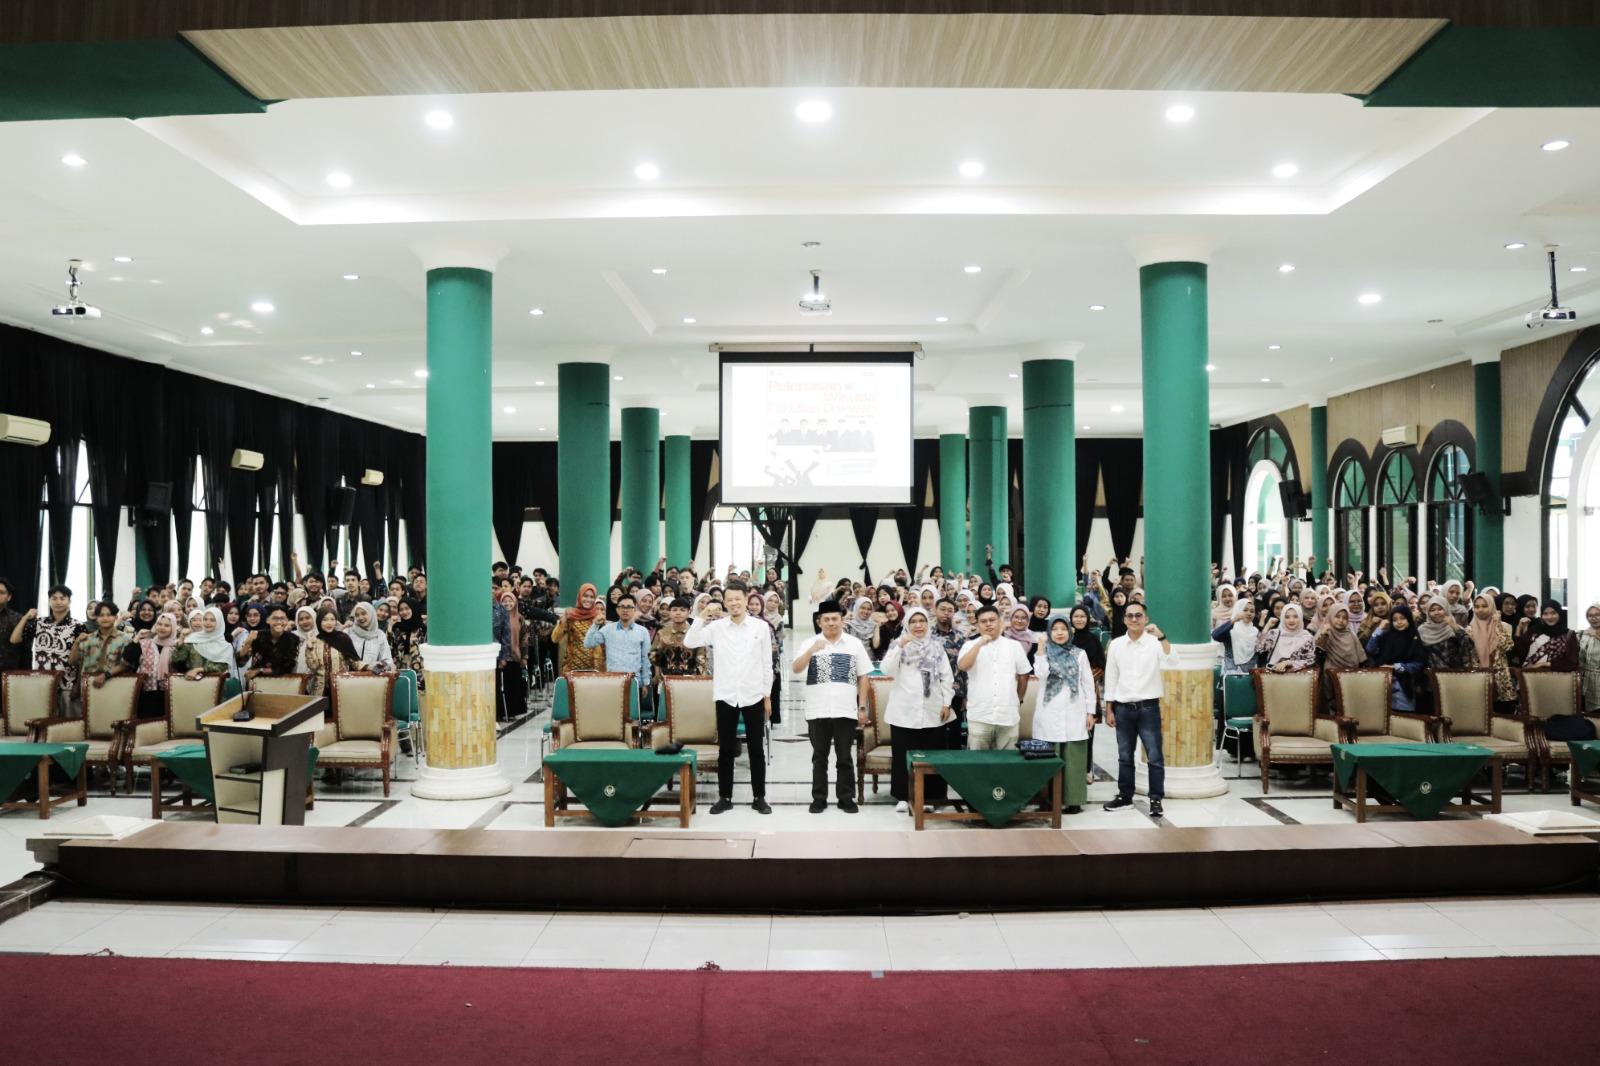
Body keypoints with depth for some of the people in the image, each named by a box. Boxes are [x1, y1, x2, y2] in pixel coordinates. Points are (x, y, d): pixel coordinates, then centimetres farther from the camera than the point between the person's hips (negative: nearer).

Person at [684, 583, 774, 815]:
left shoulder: (761, 627, 0)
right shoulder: (716, 627, 1)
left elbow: (767, 664, 4)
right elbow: (689, 642, -6)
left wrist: (768, 695, 3)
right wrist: (701, 617, -13)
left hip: (754, 696, 0)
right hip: (725, 696, 0)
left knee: (756, 749, 7)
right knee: (725, 749, 7)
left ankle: (759, 798, 16)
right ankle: (725, 797, 16)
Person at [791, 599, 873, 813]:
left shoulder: (854, 644, 3)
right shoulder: (811, 644, 2)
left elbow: (863, 677, 6)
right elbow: (795, 669, -10)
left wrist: (862, 707, 2)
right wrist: (812, 650, -25)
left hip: (846, 711, 0)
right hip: (817, 711, 0)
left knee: (845, 757, 8)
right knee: (819, 757, 9)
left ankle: (846, 798, 16)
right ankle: (819, 799, 16)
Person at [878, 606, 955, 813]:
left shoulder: (937, 647, 10)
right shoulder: (899, 646, 5)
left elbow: (947, 677, 8)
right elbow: (886, 670, -10)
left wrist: (947, 703, -1)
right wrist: (900, 646, -16)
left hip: (933, 710, 1)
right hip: (904, 711, -1)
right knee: (904, 755, 2)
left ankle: (928, 796, 12)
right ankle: (903, 796, 10)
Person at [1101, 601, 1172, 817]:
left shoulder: (1155, 642, -5)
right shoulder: (1116, 645, 4)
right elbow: (1111, 679, 8)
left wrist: (1161, 636, -31)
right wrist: (1109, 710, 6)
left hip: (1148, 708, -3)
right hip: (1123, 709, 3)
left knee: (1154, 757, 0)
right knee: (1125, 757, 13)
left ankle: (1155, 799, 10)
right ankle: (1125, 796, 24)